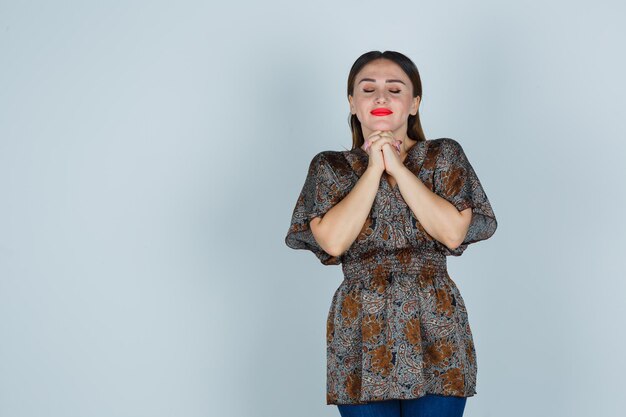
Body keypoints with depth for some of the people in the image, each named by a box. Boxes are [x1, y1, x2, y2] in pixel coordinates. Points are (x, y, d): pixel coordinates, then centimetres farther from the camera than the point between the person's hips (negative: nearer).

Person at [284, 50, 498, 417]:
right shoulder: (330, 167, 8)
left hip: (435, 335, 0)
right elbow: (332, 240, -9)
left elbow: (453, 232, -9)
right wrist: (374, 168, -6)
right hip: (361, 338, 0)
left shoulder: (445, 156, 7)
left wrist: (397, 167, -7)